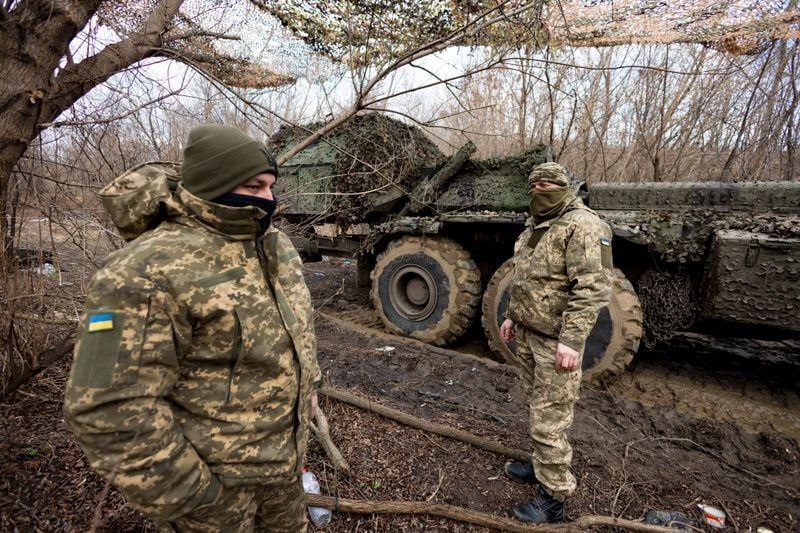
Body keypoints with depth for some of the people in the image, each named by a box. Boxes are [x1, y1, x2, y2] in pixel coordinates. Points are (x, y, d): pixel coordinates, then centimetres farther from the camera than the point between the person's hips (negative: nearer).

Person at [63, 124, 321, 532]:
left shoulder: (272, 242, -1)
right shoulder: (151, 272, -26)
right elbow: (111, 408, -26)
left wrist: (308, 382, 15)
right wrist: (185, 494, -19)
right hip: (215, 475, -7)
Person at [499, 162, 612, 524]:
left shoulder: (582, 226, -16)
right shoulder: (535, 228, 13)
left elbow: (592, 288, -23)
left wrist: (571, 339, -27)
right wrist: (512, 316, 19)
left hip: (555, 341, -9)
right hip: (527, 334, 9)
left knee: (549, 421, 0)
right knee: (537, 409, 20)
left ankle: (554, 498, 16)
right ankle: (543, 467, 39)